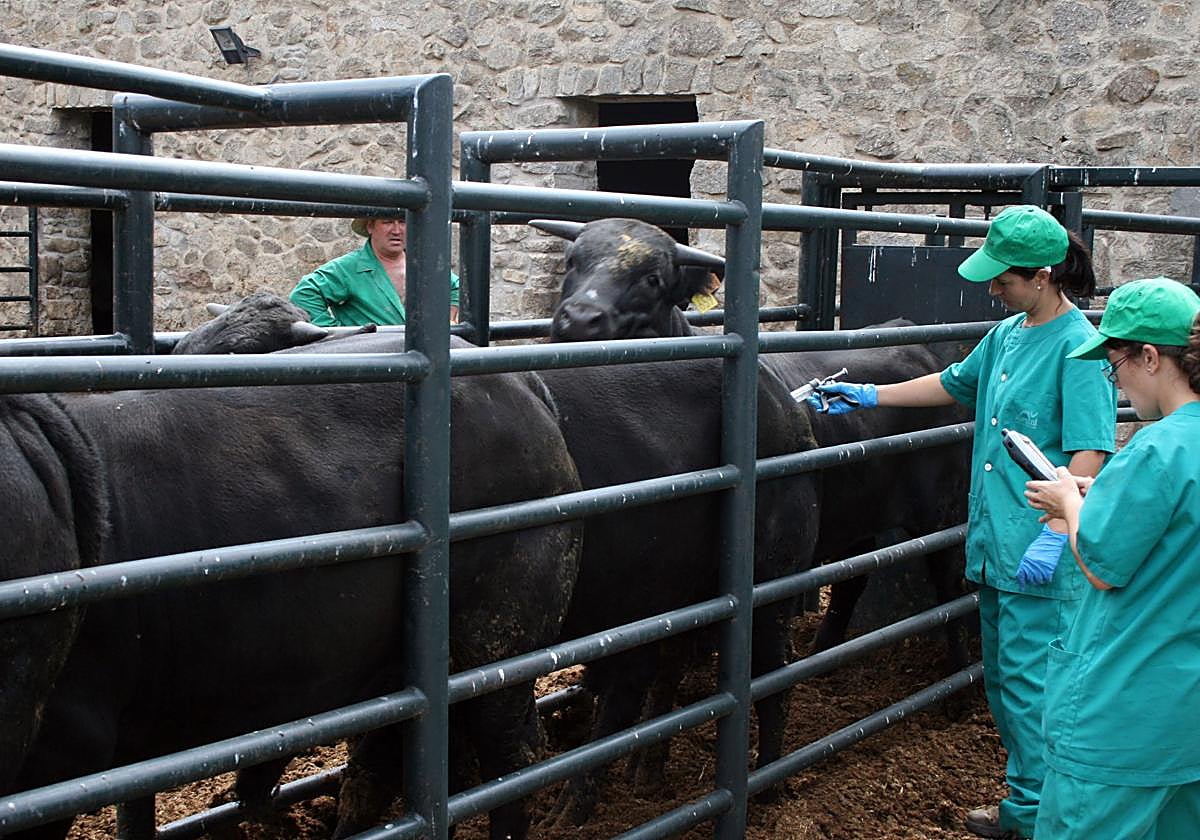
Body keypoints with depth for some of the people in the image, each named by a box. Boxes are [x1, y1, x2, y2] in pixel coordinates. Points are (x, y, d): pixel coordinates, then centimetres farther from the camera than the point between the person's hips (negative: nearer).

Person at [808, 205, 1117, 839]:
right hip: (995, 543, 9)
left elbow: (1089, 455, -19)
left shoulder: (1078, 348, -15)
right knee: (1003, 676, 17)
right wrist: (870, 396, 25)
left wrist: (1055, 536, -25)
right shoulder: (1007, 334, 11)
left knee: (1028, 682, -2)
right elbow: (953, 385, 26)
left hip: (1042, 555, -9)